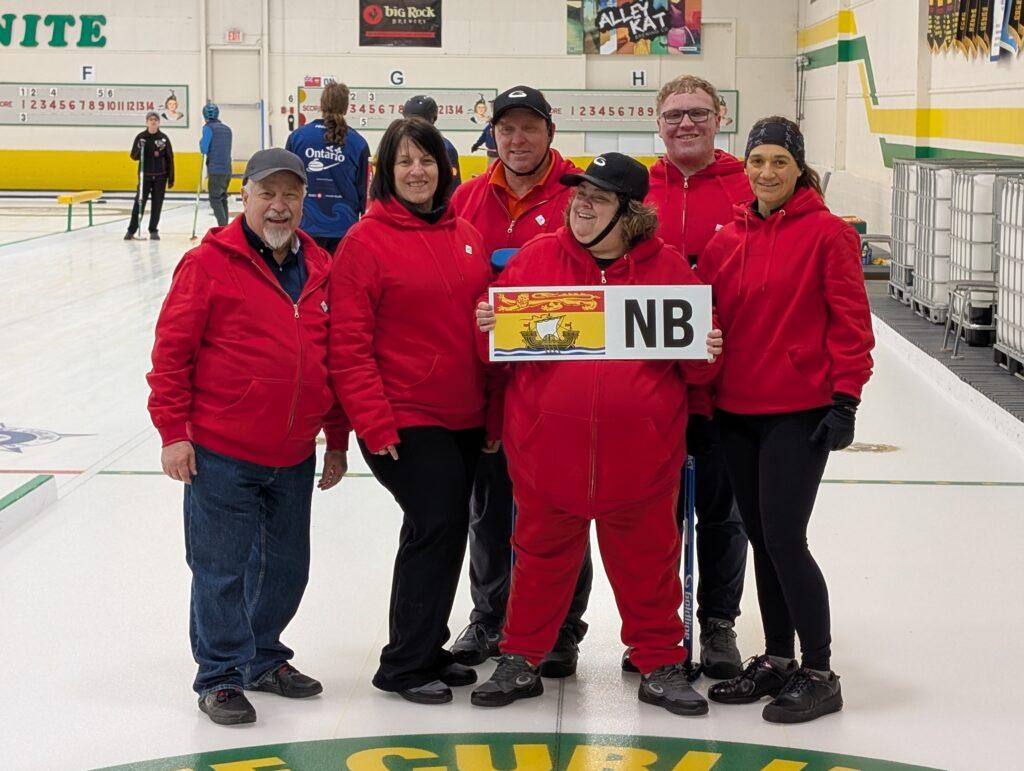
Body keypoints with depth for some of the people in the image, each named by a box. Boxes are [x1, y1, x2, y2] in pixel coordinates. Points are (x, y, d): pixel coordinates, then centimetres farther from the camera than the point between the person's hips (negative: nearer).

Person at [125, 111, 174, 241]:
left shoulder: (164, 138, 0)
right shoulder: (141, 137, 0)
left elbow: (170, 159, 3)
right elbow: (134, 156, 2)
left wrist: (171, 178, 0)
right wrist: (139, 149, -19)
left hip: (160, 176, 1)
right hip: (145, 176, -1)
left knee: (157, 204, 4)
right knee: (139, 202, -5)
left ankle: (153, 230, 13)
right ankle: (131, 230, 0)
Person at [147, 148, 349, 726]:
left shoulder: (322, 269, 8)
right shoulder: (209, 264, -9)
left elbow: (336, 358, 13)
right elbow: (172, 350, -9)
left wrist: (338, 441, 15)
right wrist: (174, 432, -11)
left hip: (294, 458, 6)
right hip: (220, 455, -5)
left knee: (287, 568, 16)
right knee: (223, 570, 2)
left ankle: (263, 658, 35)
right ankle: (222, 677, 17)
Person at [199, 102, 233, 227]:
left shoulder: (208, 128, -6)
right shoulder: (227, 128, 15)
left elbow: (204, 149, -8)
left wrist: (201, 142, 12)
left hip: (216, 170, -7)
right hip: (227, 170, 7)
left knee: (215, 200, -5)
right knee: (222, 198, 15)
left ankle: (223, 227, -18)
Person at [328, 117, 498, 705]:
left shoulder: (467, 237, 9)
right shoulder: (366, 241, -7)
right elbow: (350, 345, -10)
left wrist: (494, 411, 11)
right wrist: (374, 424, -15)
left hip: (465, 419, 6)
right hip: (405, 419, -6)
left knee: (447, 530, 11)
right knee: (437, 524, -10)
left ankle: (426, 648, 26)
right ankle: (406, 664, 3)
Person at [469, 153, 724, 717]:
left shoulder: (668, 267, 2)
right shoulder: (536, 258, 2)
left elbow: (696, 369, 7)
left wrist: (705, 354, -14)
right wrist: (489, 325, -14)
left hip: (641, 452, 0)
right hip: (547, 447, 0)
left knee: (647, 559, 11)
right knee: (543, 555, 14)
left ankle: (660, 666, 27)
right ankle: (521, 660, 29)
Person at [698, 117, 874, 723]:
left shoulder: (827, 233, -6)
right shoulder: (727, 240, 8)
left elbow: (851, 322, -8)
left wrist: (845, 398, -12)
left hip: (800, 412, -6)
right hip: (737, 412, 6)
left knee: (784, 539, -9)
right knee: (763, 538, 13)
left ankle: (818, 674, 2)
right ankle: (777, 659, 25)